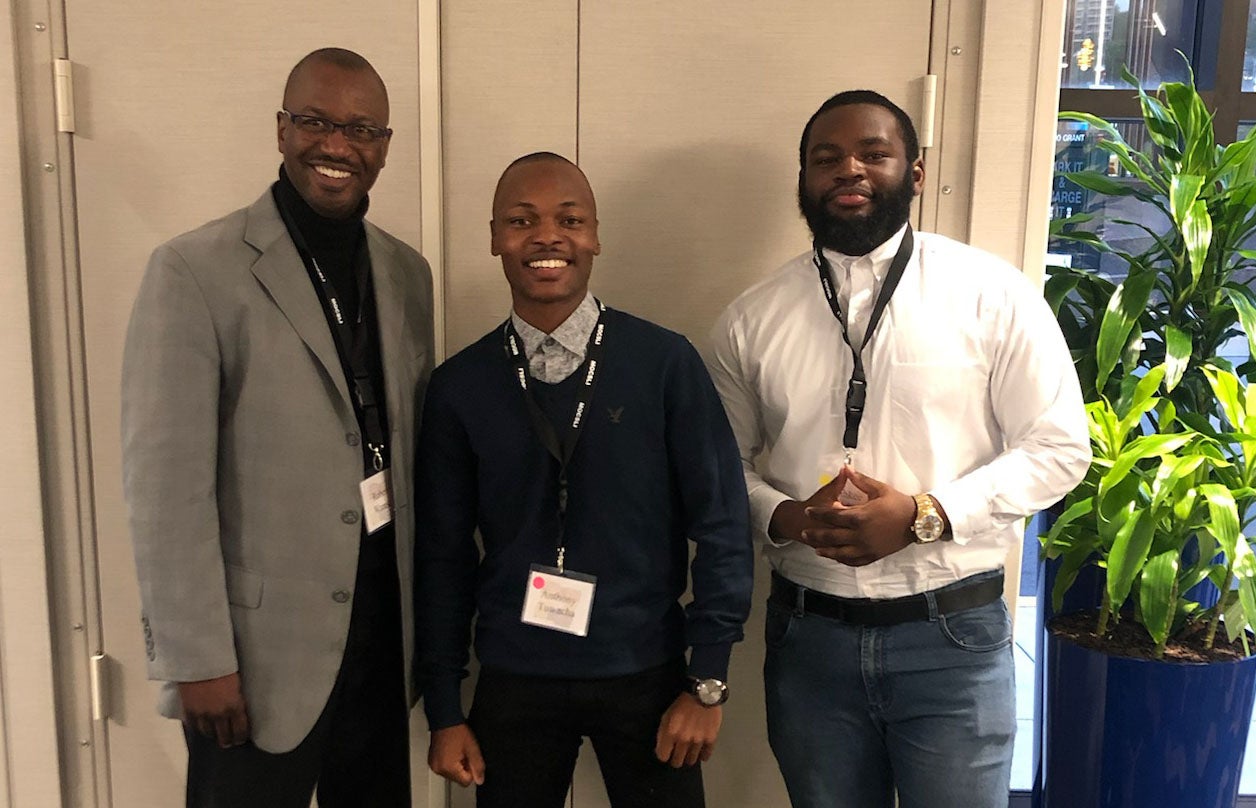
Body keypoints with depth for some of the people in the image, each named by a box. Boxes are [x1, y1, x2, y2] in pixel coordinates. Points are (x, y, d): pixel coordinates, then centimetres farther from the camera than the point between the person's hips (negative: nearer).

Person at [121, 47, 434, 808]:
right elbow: (167, 482, -14)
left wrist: (429, 607, 13)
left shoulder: (407, 272, 6)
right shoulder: (195, 271, -12)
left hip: (385, 631, 5)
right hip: (261, 645, -5)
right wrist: (198, 658, -14)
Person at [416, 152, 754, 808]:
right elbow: (444, 554, 2)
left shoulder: (665, 363, -8)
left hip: (646, 676, -1)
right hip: (513, 680, 1)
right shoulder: (459, 385, -3)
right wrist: (444, 711, 3)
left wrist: (707, 682, -5)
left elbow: (721, 524, -5)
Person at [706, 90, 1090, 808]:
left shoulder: (994, 294, -5)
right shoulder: (753, 319, 2)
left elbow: (1059, 447, -5)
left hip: (952, 636, -2)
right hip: (808, 634, 2)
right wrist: (784, 516, -14)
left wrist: (923, 515, -17)